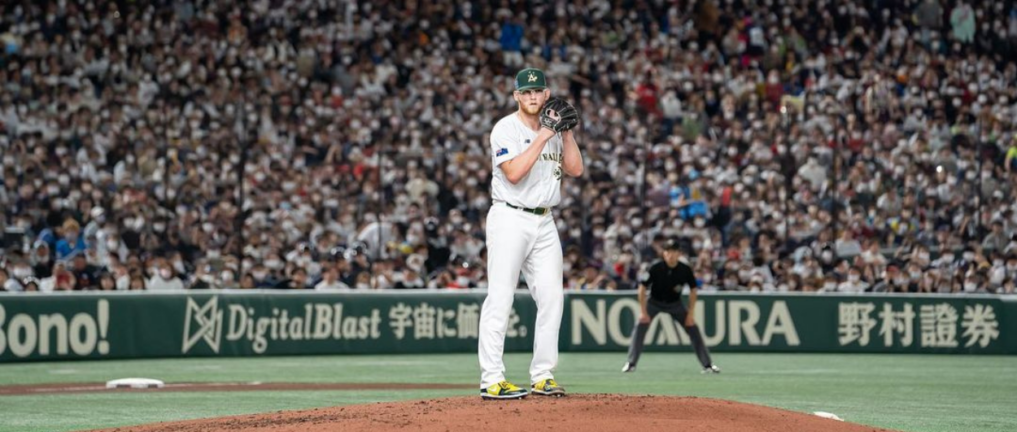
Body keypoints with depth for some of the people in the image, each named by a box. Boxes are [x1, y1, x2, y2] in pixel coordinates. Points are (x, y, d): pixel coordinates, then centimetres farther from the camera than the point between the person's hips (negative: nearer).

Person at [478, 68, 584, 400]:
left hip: (544, 222, 7)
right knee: (500, 299, -10)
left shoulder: (552, 129, 14)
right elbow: (514, 173, -21)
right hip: (510, 219, -7)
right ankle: (492, 380, -12)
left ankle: (542, 375, 9)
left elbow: (575, 169, 6)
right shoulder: (505, 129, -7)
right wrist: (542, 138, -20)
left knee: (552, 297, 2)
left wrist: (566, 131, -1)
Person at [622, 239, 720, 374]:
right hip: (654, 302, -1)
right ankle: (631, 363, -13)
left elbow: (693, 290, -6)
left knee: (693, 328, -7)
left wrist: (690, 313, -9)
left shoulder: (685, 270, -20)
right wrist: (643, 311, -19)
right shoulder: (656, 268, -25)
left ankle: (707, 364, 0)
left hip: (675, 304, 1)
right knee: (640, 326, -20)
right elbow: (642, 288, -16)